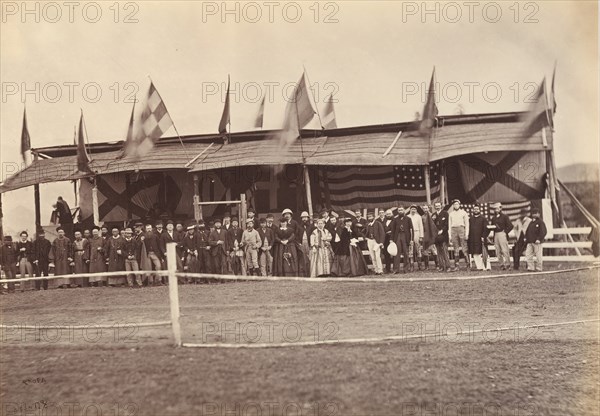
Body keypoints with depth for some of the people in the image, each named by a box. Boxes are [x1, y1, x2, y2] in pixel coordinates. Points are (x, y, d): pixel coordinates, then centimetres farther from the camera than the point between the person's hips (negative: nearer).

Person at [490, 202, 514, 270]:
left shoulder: (504, 216, 0)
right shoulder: (493, 218, 17)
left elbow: (510, 226, -4)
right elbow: (492, 227, 23)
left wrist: (505, 232, -7)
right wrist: (493, 227, 1)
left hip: (502, 234, -6)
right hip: (496, 235, 6)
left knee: (505, 250, -10)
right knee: (498, 252, 3)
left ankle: (507, 265, -6)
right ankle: (501, 264, 7)